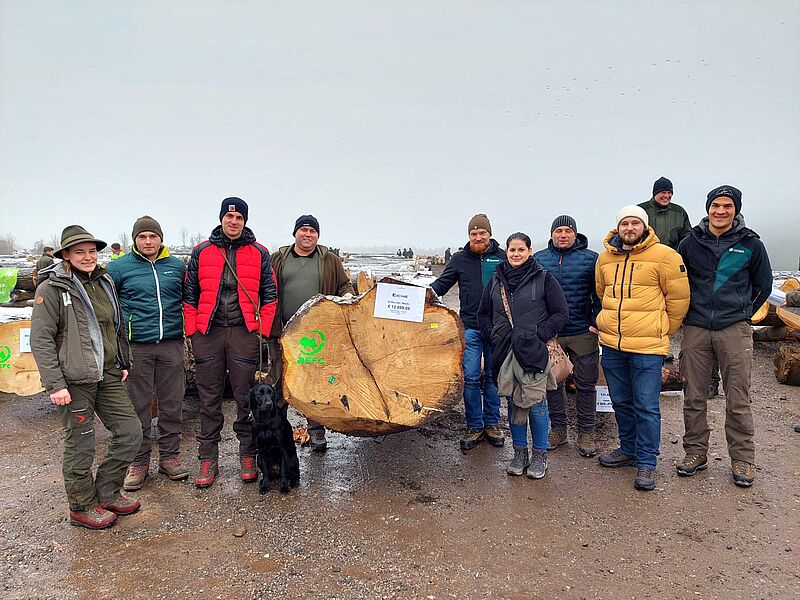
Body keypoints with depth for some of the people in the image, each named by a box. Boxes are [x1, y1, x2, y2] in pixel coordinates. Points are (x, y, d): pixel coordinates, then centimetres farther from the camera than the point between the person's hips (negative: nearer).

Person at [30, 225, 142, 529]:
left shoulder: (105, 283, 12)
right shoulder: (51, 289, -7)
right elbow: (40, 339, -12)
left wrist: (124, 363, 17)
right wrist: (54, 384, -16)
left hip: (108, 376, 7)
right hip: (74, 380, -6)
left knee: (131, 432, 8)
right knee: (80, 445, 4)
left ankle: (107, 493, 26)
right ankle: (82, 507, 24)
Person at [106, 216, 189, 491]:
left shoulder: (177, 266, 10)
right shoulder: (118, 267, 3)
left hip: (171, 344, 2)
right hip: (136, 346, -2)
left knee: (172, 403, 8)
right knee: (138, 406, 4)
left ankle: (169, 455, 21)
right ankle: (138, 462, 17)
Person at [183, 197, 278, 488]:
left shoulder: (259, 253, 6)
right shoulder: (202, 252, 9)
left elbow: (269, 295, 7)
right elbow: (189, 294, 11)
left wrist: (263, 330, -1)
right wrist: (191, 330, 3)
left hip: (245, 333, -1)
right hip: (208, 333, 1)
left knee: (247, 398, 5)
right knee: (209, 400, 8)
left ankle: (248, 456, 18)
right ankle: (208, 459, 19)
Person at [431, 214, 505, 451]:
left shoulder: (502, 257, 4)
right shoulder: (460, 259, 6)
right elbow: (442, 283, 9)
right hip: (470, 328, 0)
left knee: (493, 377, 10)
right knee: (470, 378, 0)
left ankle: (492, 423, 24)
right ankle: (475, 426, 14)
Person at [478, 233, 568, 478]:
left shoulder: (543, 278, -1)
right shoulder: (496, 280, 11)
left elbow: (561, 313, -2)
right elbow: (483, 314, 18)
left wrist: (540, 334, -10)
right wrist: (493, 336, 4)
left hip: (534, 352, -3)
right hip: (505, 352, 4)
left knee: (536, 402, -2)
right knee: (514, 402, 10)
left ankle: (540, 455, 15)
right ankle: (519, 452, 24)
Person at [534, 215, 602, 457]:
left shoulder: (591, 258, 0)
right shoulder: (538, 259, 6)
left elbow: (599, 294, 1)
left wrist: (596, 323, -7)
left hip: (582, 333, -2)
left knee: (585, 384, 6)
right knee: (552, 382, 10)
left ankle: (586, 433, 19)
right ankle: (558, 429, 25)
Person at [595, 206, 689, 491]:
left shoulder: (664, 256, -7)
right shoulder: (605, 258, 7)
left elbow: (678, 299, -1)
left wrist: (662, 331, 8)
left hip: (647, 347, -5)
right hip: (611, 345, 5)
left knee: (646, 407, 1)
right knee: (621, 402, 17)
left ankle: (646, 463, 14)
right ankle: (629, 450, 34)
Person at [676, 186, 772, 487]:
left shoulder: (750, 244, 2)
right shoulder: (690, 243, 4)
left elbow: (763, 285, 14)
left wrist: (741, 313, 12)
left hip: (735, 330, -1)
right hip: (695, 329, 2)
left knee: (738, 399, 3)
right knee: (694, 396, 8)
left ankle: (742, 459, 17)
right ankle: (695, 452, 22)